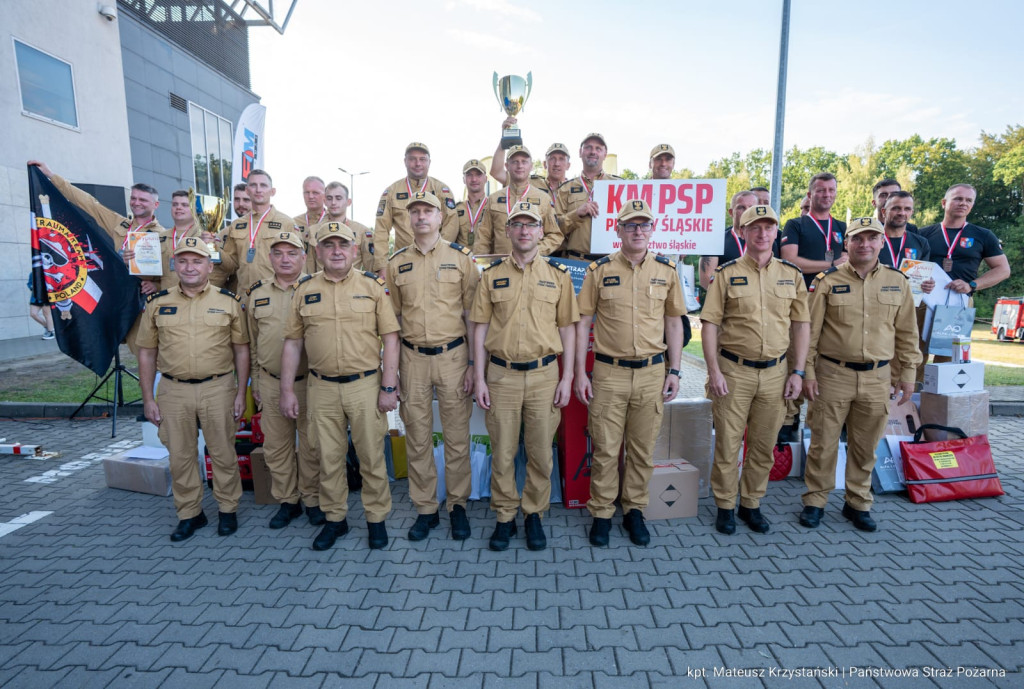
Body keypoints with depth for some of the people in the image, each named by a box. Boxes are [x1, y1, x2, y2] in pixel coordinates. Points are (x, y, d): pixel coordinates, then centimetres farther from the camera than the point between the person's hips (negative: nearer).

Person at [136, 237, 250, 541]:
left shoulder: (228, 302, 1)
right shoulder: (157, 303, 5)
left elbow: (241, 350, 2)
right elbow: (146, 353, 8)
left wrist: (241, 393, -2)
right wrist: (148, 398, 4)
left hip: (218, 388, -2)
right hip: (173, 391, 2)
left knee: (223, 453, 7)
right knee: (180, 456, 11)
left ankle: (228, 509, 25)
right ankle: (189, 513, 28)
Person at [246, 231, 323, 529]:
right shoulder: (257, 294, 8)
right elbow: (252, 343, 14)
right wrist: (255, 383, 13)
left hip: (310, 381, -3)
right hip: (271, 383, 4)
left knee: (312, 443, 5)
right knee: (277, 444, 12)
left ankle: (313, 499, 22)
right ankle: (287, 501, 27)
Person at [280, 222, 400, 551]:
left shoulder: (373, 286, 0)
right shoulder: (305, 290, 7)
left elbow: (390, 339, -3)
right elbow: (292, 342, 9)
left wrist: (388, 387, -8)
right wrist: (287, 390, 5)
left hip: (365, 385, -2)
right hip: (322, 388, 2)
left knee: (372, 456, 7)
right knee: (329, 457, 13)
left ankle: (376, 518, 25)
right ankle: (335, 518, 31)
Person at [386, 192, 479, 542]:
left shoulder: (461, 257, 2)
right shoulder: (396, 263, 9)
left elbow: (472, 315, 1)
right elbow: (392, 318, 12)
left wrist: (473, 363, -4)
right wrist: (392, 369, 8)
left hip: (453, 355, -2)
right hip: (413, 358, 2)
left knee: (457, 434, 5)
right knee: (417, 437, 8)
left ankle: (458, 506, 22)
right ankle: (425, 509, 23)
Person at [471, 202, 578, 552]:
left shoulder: (558, 275, 5)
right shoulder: (491, 276, 5)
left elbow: (567, 329, 6)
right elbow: (480, 329, 4)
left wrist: (566, 378, -1)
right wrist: (480, 379, -2)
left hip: (544, 374, 0)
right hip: (501, 375, 0)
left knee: (540, 453, 9)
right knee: (502, 453, 8)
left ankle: (534, 514, 28)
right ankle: (505, 517, 25)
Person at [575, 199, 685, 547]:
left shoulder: (667, 270, 6)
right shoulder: (599, 270, 0)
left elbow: (674, 323, 10)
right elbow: (583, 322, 0)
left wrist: (674, 371, 3)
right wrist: (580, 374, -5)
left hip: (652, 373, 2)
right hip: (609, 373, -2)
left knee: (643, 449, 12)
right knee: (605, 449, 5)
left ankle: (634, 510, 30)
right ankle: (601, 513, 23)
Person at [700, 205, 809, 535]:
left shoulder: (792, 275, 8)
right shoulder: (727, 273, -2)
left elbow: (801, 325, 9)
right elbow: (710, 323, -5)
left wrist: (797, 372, 2)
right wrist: (714, 371, -12)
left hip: (776, 371, 3)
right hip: (734, 371, -3)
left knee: (764, 446, 12)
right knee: (727, 443, 4)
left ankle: (752, 504, 29)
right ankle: (725, 506, 21)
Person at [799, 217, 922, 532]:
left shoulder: (898, 282, 7)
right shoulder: (828, 281, -2)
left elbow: (907, 333, 12)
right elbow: (810, 330, -3)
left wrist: (908, 373, 9)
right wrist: (807, 371, -7)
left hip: (877, 377, 3)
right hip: (833, 375, -2)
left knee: (865, 446, 12)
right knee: (823, 442, 4)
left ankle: (858, 503, 29)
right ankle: (815, 501, 18)